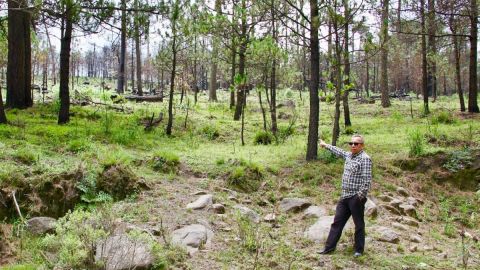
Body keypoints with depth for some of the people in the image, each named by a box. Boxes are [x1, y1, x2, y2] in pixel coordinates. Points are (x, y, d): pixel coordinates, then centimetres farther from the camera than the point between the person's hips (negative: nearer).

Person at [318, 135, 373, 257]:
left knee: (359, 224, 6)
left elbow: (367, 180, -20)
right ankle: (329, 247, 18)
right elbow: (338, 151, 33)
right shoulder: (349, 155, 10)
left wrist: (359, 197, -21)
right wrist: (326, 145, 44)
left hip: (356, 198, -8)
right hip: (345, 196, 8)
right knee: (337, 222, 11)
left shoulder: (365, 158, -15)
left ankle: (359, 250, 19)